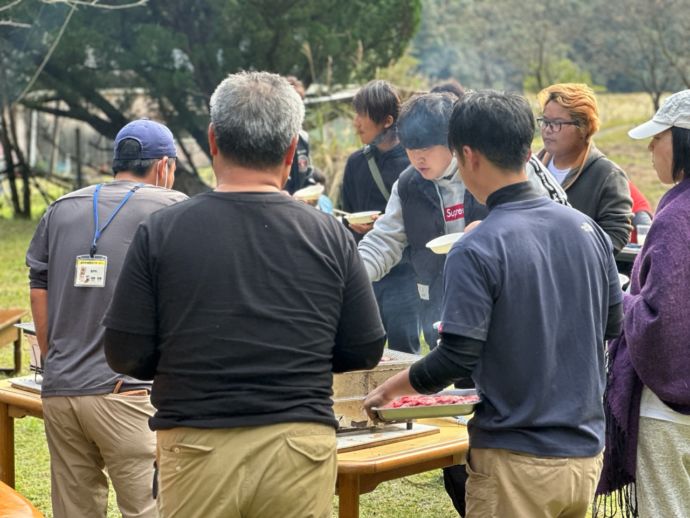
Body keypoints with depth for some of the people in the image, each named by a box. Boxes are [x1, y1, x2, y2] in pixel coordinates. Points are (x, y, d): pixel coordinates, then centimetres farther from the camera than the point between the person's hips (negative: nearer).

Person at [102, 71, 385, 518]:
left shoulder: (160, 232, -7)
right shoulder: (330, 234, -4)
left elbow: (125, 354, -3)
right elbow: (366, 351, 2)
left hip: (197, 445, -1)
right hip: (300, 446, 1)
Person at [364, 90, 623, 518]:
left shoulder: (476, 251, -18)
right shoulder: (586, 227, 1)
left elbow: (458, 359, -19)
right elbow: (613, 323, 11)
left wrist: (392, 387, -2)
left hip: (519, 462, -6)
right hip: (587, 450, 6)